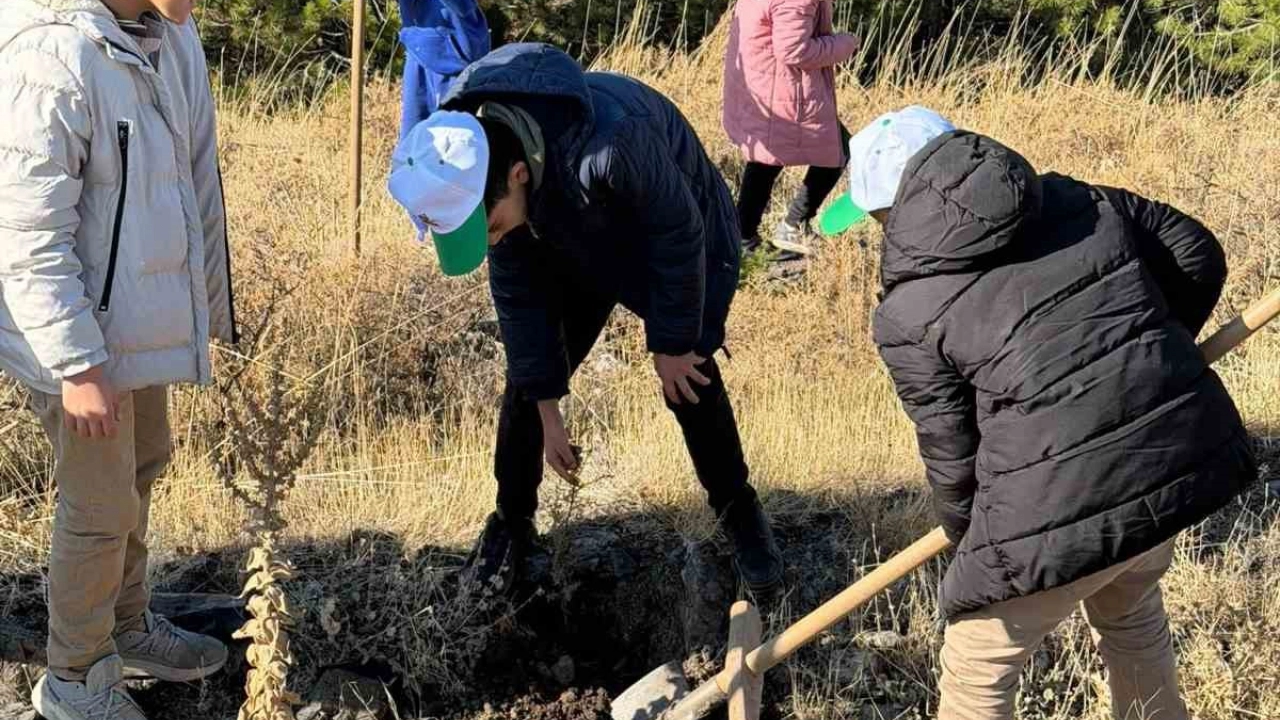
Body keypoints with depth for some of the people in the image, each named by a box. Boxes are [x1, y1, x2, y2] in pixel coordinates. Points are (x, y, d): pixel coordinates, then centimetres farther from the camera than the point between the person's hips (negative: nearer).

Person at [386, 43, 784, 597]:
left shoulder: (611, 142, -47)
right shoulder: (468, 168, -27)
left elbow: (679, 235, -28)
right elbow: (515, 288, -13)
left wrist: (671, 344, -16)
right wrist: (546, 407, -8)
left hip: (680, 236, -4)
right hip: (576, 246, 4)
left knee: (691, 385, -4)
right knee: (526, 379, -1)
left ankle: (739, 514, 20)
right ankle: (512, 521, 19)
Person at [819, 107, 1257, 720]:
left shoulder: (909, 315, -5)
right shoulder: (1075, 201, 9)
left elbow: (952, 454, 0)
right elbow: (1197, 257, 16)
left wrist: (969, 538, 19)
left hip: (1062, 508, -6)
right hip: (1188, 451, 6)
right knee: (1129, 607, 36)